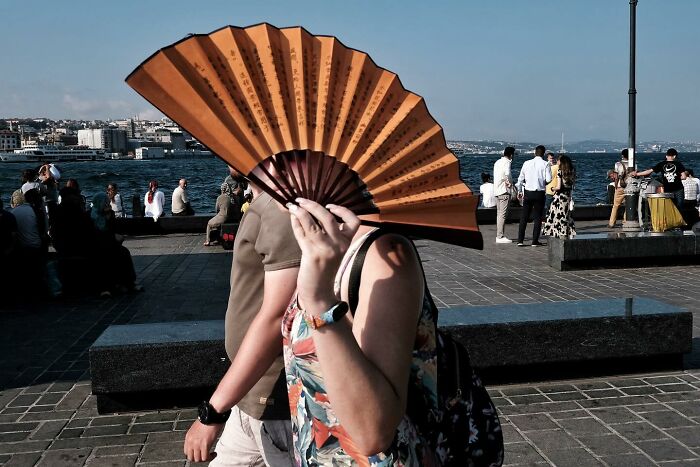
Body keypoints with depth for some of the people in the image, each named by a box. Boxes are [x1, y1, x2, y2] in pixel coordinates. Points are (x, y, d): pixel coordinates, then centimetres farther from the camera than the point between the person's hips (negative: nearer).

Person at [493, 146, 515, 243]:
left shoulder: (497, 162, 16)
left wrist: (507, 181, 10)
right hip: (504, 191, -9)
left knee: (499, 214, 13)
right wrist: (509, 183, -15)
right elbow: (507, 174, -30)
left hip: (497, 190, 9)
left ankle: (499, 235, 17)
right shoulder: (507, 162, -12)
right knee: (503, 214, -8)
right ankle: (500, 237, -8)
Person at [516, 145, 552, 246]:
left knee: (524, 217, 8)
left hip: (528, 192, 2)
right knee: (537, 217, 7)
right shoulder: (545, 164, -7)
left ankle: (520, 240, 7)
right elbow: (549, 179, -13)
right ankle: (535, 241, 7)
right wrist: (543, 183, 10)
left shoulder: (527, 163, 1)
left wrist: (519, 191, 16)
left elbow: (520, 178, 5)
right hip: (539, 193, -2)